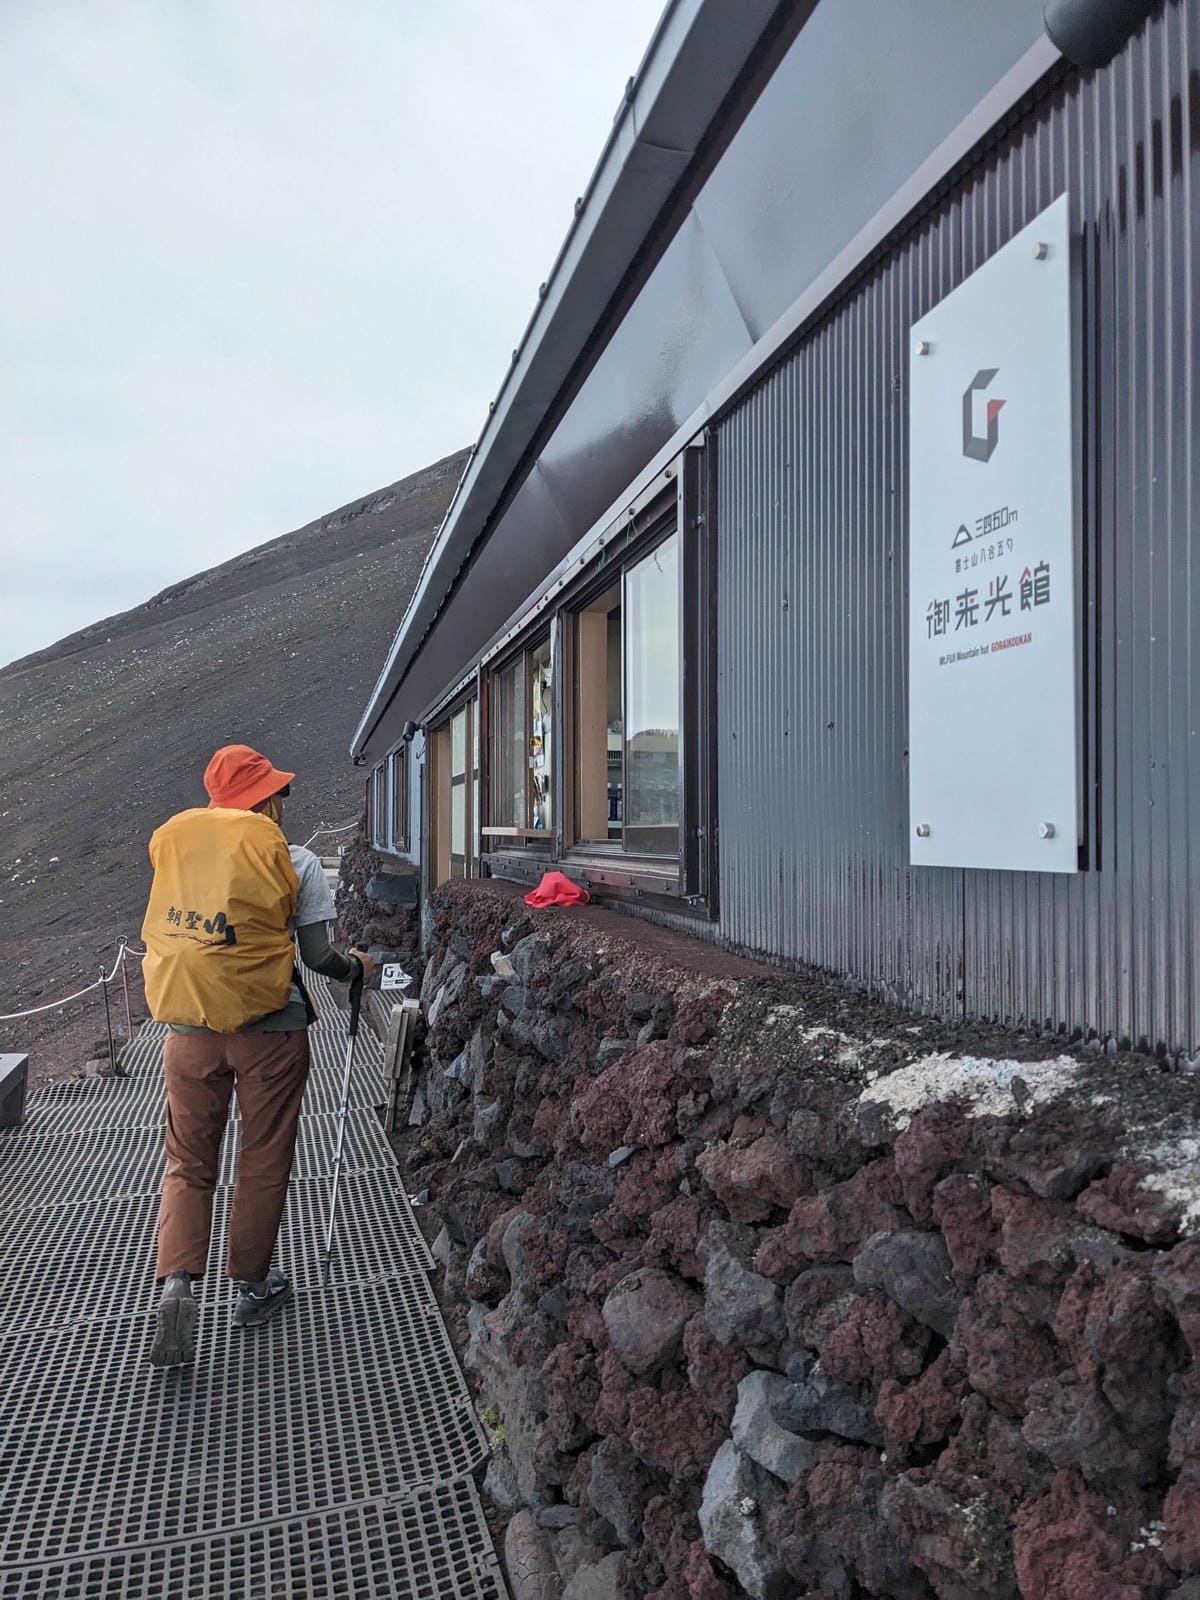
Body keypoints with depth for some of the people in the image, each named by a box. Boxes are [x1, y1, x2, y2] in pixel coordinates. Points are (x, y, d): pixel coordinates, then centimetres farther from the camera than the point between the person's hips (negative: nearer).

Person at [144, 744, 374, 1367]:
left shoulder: (170, 841, 2)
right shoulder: (293, 860, -8)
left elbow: (162, 936, 8)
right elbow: (317, 955, -6)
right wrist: (355, 967, 13)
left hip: (188, 1029, 3)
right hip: (270, 1028, -3)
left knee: (187, 1162, 15)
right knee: (263, 1162, 14)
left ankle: (176, 1282, -1)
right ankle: (251, 1285, 27)